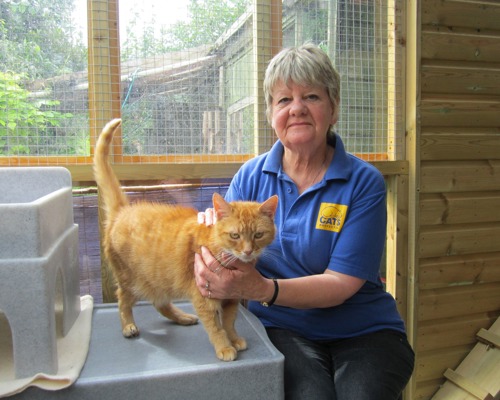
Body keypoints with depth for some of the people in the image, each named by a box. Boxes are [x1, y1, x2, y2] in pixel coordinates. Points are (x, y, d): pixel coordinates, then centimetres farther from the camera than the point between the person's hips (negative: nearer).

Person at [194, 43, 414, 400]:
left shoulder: (364, 182, -7)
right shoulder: (251, 176, 2)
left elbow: (341, 283, -14)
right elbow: (224, 244, 3)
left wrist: (262, 289, -29)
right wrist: (210, 228, -21)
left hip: (364, 331, 0)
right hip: (285, 329, 1)